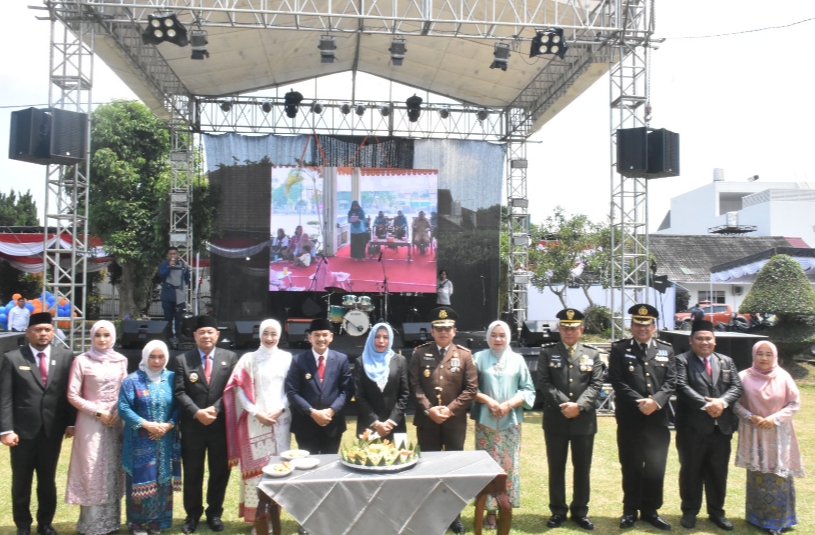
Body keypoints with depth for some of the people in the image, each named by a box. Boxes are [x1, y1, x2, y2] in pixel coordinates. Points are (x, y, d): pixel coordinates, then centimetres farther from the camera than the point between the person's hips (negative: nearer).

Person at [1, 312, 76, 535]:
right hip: (23, 430, -1)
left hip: (53, 430, 1)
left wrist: (71, 422, -3)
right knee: (21, 481, 12)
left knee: (48, 480, 14)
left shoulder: (65, 357, 1)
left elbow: (71, 393, 3)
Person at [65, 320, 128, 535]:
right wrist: (98, 412, -11)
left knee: (113, 471, 9)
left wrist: (119, 412, -6)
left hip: (116, 422, 4)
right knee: (92, 472, 1)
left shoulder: (121, 360, 5)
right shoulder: (82, 361, -5)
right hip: (91, 422, -3)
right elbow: (72, 395, -6)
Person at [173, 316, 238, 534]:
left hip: (221, 425, 0)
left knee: (220, 471, 10)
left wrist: (215, 408, -16)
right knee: (192, 473, 11)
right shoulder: (182, 360, 3)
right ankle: (192, 514, 28)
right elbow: (179, 392, -5)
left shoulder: (230, 358, 2)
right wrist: (197, 413, -17)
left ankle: (215, 513, 27)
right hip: (192, 426, 0)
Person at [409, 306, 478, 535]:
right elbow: (414, 385, -2)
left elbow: (471, 388, -4)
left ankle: (454, 515, 24)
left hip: (455, 422, 0)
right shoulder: (420, 353, 3)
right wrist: (428, 409, -14)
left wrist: (450, 409, -13)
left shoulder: (464, 355, 1)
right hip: (426, 421, 0)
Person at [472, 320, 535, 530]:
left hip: (511, 421, 1)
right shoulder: (479, 358, 2)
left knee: (509, 465, 3)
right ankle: (490, 511, 10)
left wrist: (508, 405, -11)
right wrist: (487, 400, -14)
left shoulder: (517, 359, 4)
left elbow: (528, 390, 2)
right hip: (485, 421, -1)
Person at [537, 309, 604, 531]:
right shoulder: (547, 352, 3)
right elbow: (544, 382, -5)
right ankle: (558, 511, 20)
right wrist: (564, 405, -15)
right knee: (556, 467, 8)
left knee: (583, 468, 9)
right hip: (555, 420, -1)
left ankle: (580, 511, 23)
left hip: (584, 420, 1)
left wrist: (579, 405, -15)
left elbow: (596, 385, -2)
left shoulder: (592, 354, 6)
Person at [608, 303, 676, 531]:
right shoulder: (619, 349, 1)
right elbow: (617, 381, -7)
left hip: (658, 419, 2)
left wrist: (655, 401, -15)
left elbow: (670, 382, 2)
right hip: (629, 420, -2)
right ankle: (630, 510, 21)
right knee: (631, 468, 7)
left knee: (655, 468, 9)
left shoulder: (666, 350, 9)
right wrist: (640, 402, -16)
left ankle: (650, 510, 24)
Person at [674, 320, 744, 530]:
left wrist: (722, 402, -16)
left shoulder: (726, 361, 12)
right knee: (691, 471, 7)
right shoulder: (682, 361, -4)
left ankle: (716, 512, 28)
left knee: (718, 472, 13)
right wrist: (706, 405, -22)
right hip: (692, 427, -4)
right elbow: (682, 387, -15)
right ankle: (689, 511, 21)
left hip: (722, 427, 4)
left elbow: (737, 387, 2)